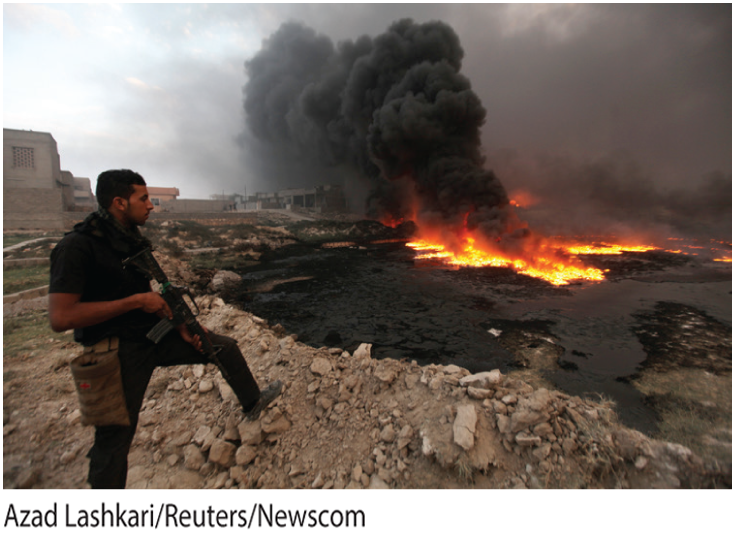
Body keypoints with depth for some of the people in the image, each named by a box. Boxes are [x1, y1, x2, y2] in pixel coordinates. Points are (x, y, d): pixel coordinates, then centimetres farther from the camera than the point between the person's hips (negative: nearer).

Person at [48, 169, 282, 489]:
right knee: (115, 435, 8)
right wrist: (135, 301, -23)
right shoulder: (77, 246, -19)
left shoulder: (133, 239, 5)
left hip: (155, 334, 7)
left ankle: (252, 403, 30)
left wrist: (181, 325, 6)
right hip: (120, 352, -7)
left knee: (226, 347, 9)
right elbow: (60, 318, -26)